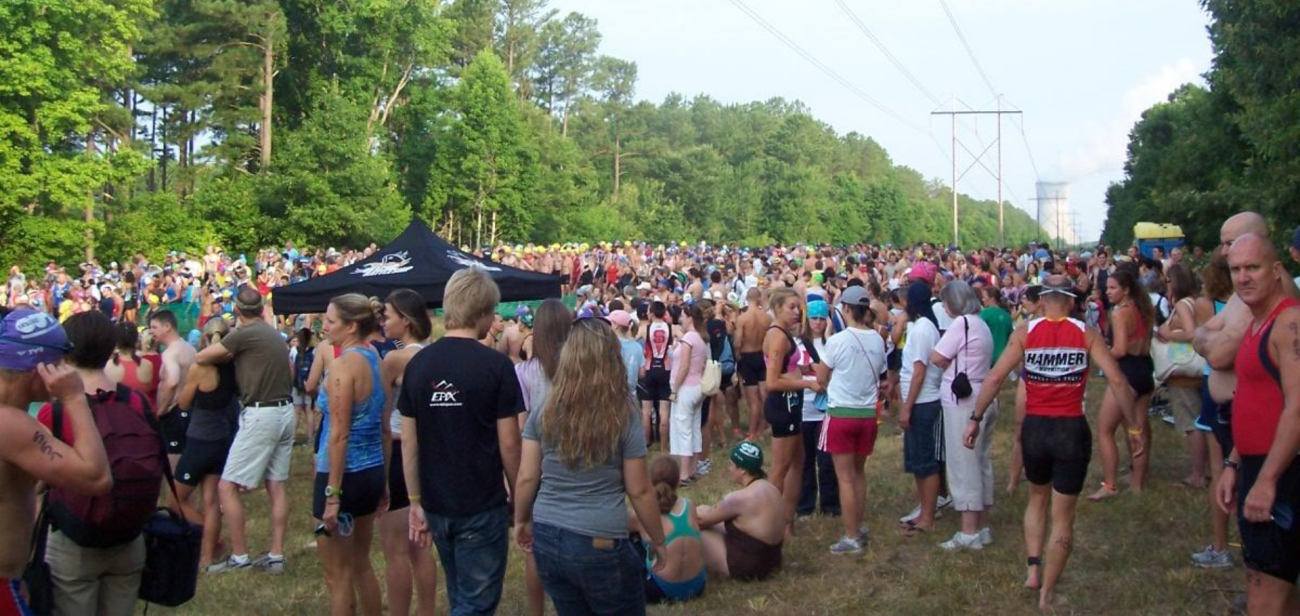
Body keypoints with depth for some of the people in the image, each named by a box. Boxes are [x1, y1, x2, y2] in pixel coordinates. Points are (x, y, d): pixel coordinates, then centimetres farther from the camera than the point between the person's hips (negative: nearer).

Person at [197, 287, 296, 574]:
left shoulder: (244, 334, -11)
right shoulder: (275, 335, 13)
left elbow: (200, 358, -5)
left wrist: (228, 355, 12)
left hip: (260, 415, -9)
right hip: (285, 411, 9)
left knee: (227, 486, -2)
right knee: (277, 486, 10)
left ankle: (239, 556, 1)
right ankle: (276, 556, 11)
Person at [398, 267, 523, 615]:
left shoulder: (418, 364, 0)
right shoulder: (495, 365, -13)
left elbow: (409, 442, 3)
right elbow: (508, 444, -11)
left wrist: (415, 502, 11)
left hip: (436, 506, 6)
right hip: (482, 507, -5)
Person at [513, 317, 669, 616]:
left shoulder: (544, 412, -3)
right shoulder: (624, 418, -10)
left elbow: (526, 479, 1)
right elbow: (639, 492, -5)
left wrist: (521, 521, 18)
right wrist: (659, 542, 7)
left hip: (547, 541, 4)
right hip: (600, 546, -3)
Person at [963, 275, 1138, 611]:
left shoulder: (1025, 332, -1)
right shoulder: (1086, 333, -3)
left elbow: (994, 377, -6)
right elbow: (1117, 380, -9)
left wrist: (975, 419, 0)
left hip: (1034, 428, 2)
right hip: (1072, 430, -1)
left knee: (1037, 497, 28)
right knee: (1063, 515, 10)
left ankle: (1033, 570, 19)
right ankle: (1047, 593, 15)